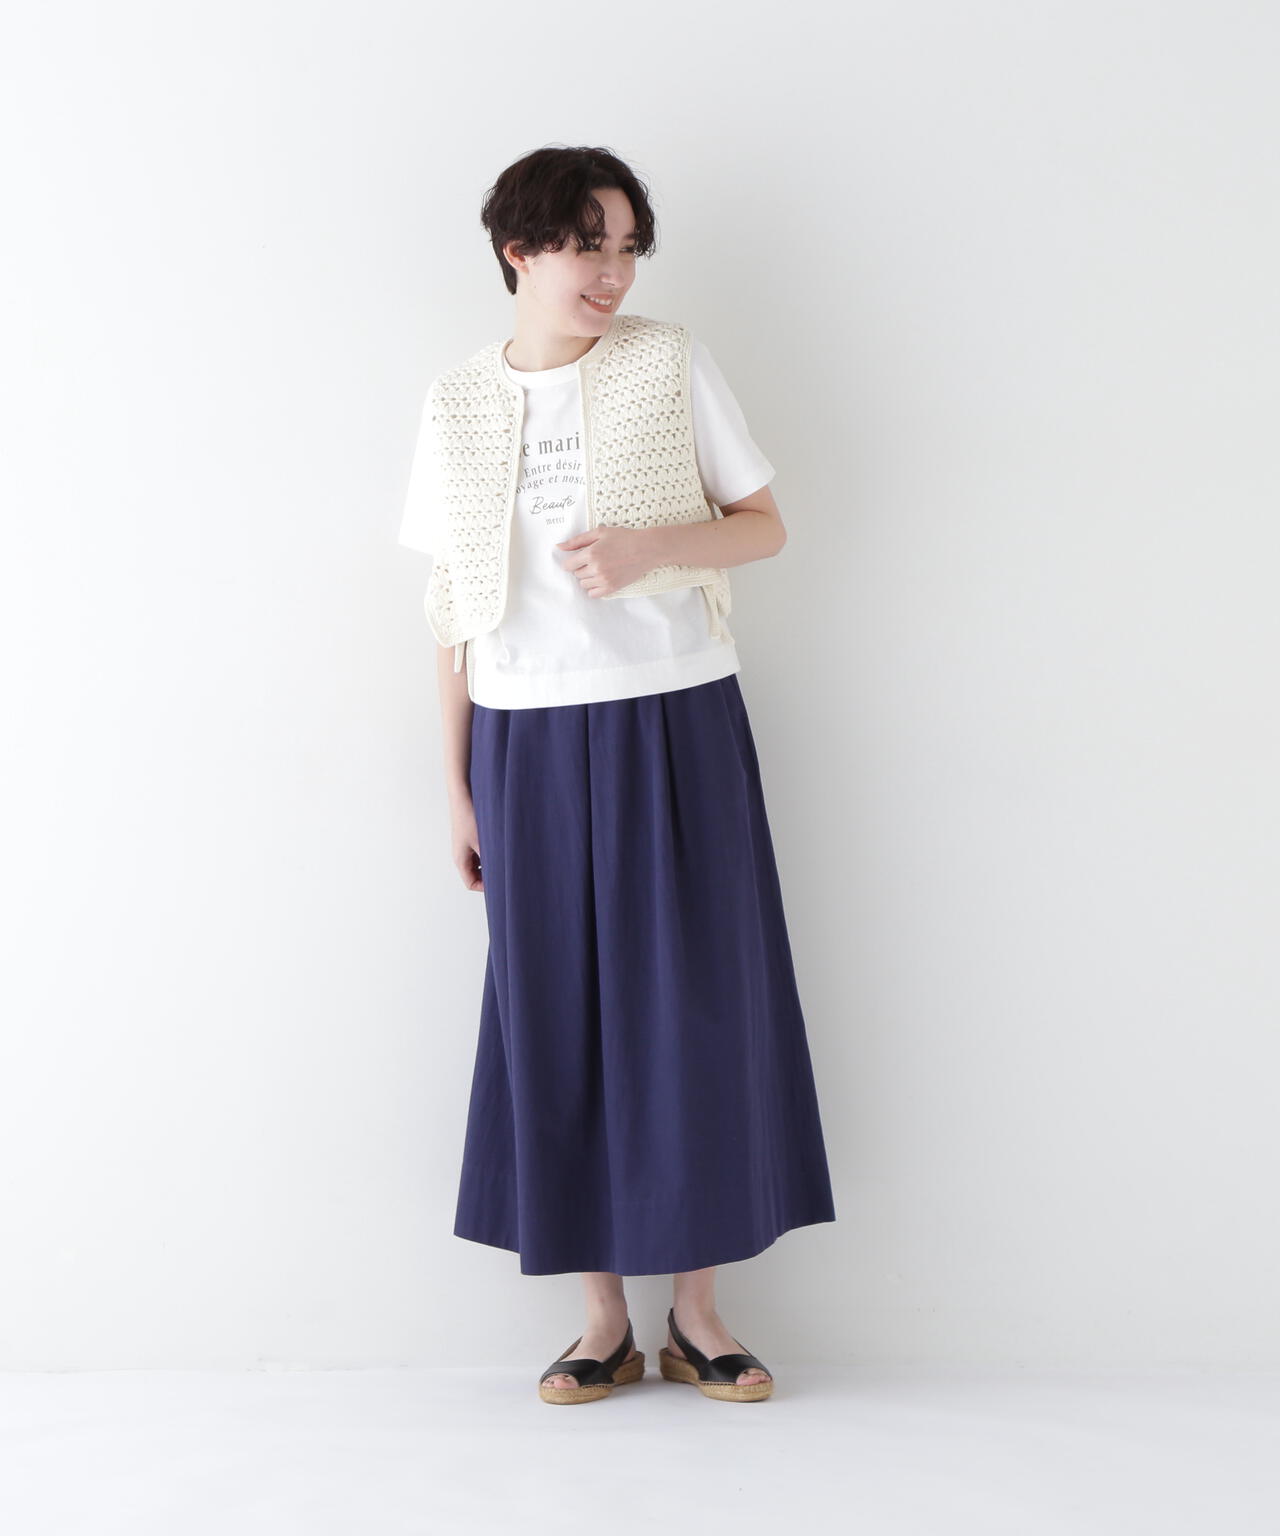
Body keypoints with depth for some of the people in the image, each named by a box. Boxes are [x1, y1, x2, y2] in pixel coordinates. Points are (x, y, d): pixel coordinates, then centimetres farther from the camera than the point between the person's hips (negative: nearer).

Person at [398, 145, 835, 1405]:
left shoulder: (670, 364, 2)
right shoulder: (457, 404, 7)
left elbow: (765, 527, 3)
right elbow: (453, 604, 10)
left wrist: (650, 547, -17)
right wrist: (455, 783, 8)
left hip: (675, 723, -1)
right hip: (528, 736, 2)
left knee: (696, 1002, 1)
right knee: (556, 1013, 3)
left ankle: (697, 1307, 15)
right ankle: (602, 1317, 15)